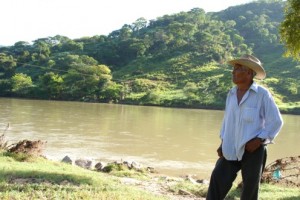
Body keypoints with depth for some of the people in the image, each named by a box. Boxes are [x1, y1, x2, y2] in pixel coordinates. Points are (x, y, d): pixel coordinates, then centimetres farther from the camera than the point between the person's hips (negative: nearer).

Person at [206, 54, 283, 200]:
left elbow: (276, 121, -9)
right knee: (217, 181, -3)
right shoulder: (231, 94, 8)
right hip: (231, 150, 5)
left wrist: (259, 140, -16)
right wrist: (223, 142, 9)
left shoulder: (262, 94, -10)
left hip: (253, 150, -5)